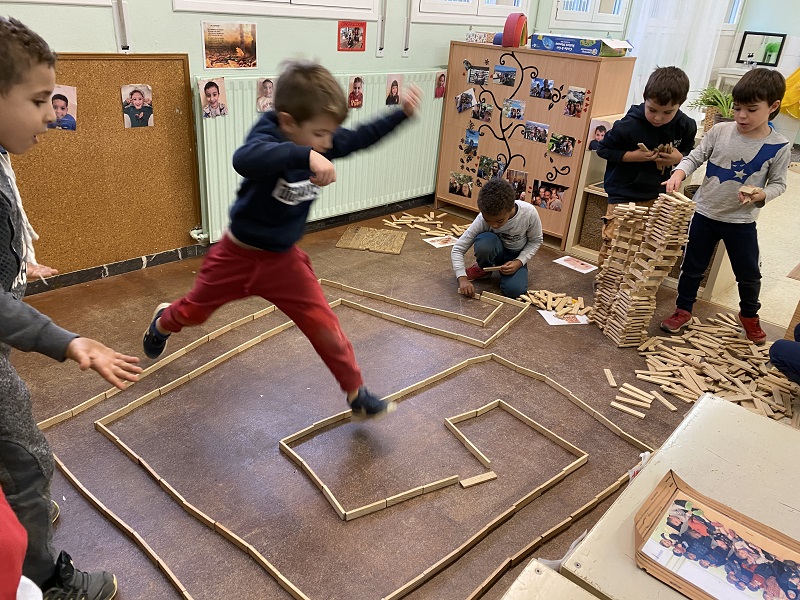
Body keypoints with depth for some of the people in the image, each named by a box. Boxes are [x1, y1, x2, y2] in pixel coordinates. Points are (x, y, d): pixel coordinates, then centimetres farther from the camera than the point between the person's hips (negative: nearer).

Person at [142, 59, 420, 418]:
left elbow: (361, 138, 8)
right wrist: (307, 155, -67)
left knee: (324, 326, -3)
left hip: (283, 260, 4)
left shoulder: (322, 143, -11)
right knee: (194, 311, 22)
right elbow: (244, 159, -54)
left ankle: (357, 395, 12)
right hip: (239, 254, -3)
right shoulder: (268, 137, -30)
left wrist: (401, 114, -1)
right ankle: (163, 322, 58)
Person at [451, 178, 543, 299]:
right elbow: (457, 249, -24)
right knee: (484, 242, -36)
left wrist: (519, 261, -22)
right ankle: (483, 268, -3)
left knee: (514, 290, -29)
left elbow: (536, 241, -8)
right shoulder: (483, 219, -28)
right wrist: (462, 278, -37)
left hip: (516, 256, 0)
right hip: (497, 251, 0)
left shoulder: (529, 213, -29)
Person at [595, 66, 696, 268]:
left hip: (658, 196, 4)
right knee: (613, 244, -2)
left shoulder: (686, 126, -4)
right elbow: (603, 149, -7)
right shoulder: (628, 125, -17)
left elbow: (690, 154, 12)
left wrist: (679, 158, -12)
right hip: (624, 195, -4)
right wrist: (633, 155, -21)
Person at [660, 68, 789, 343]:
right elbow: (695, 157, -2)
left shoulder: (779, 147, -10)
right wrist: (679, 174, -23)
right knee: (692, 266, 12)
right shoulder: (719, 131, -8)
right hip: (705, 213, 1)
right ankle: (683, 310, 31)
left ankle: (749, 315, 39)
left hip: (742, 221, 0)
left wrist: (761, 194, -23)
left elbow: (778, 183, -1)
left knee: (749, 274, 13)